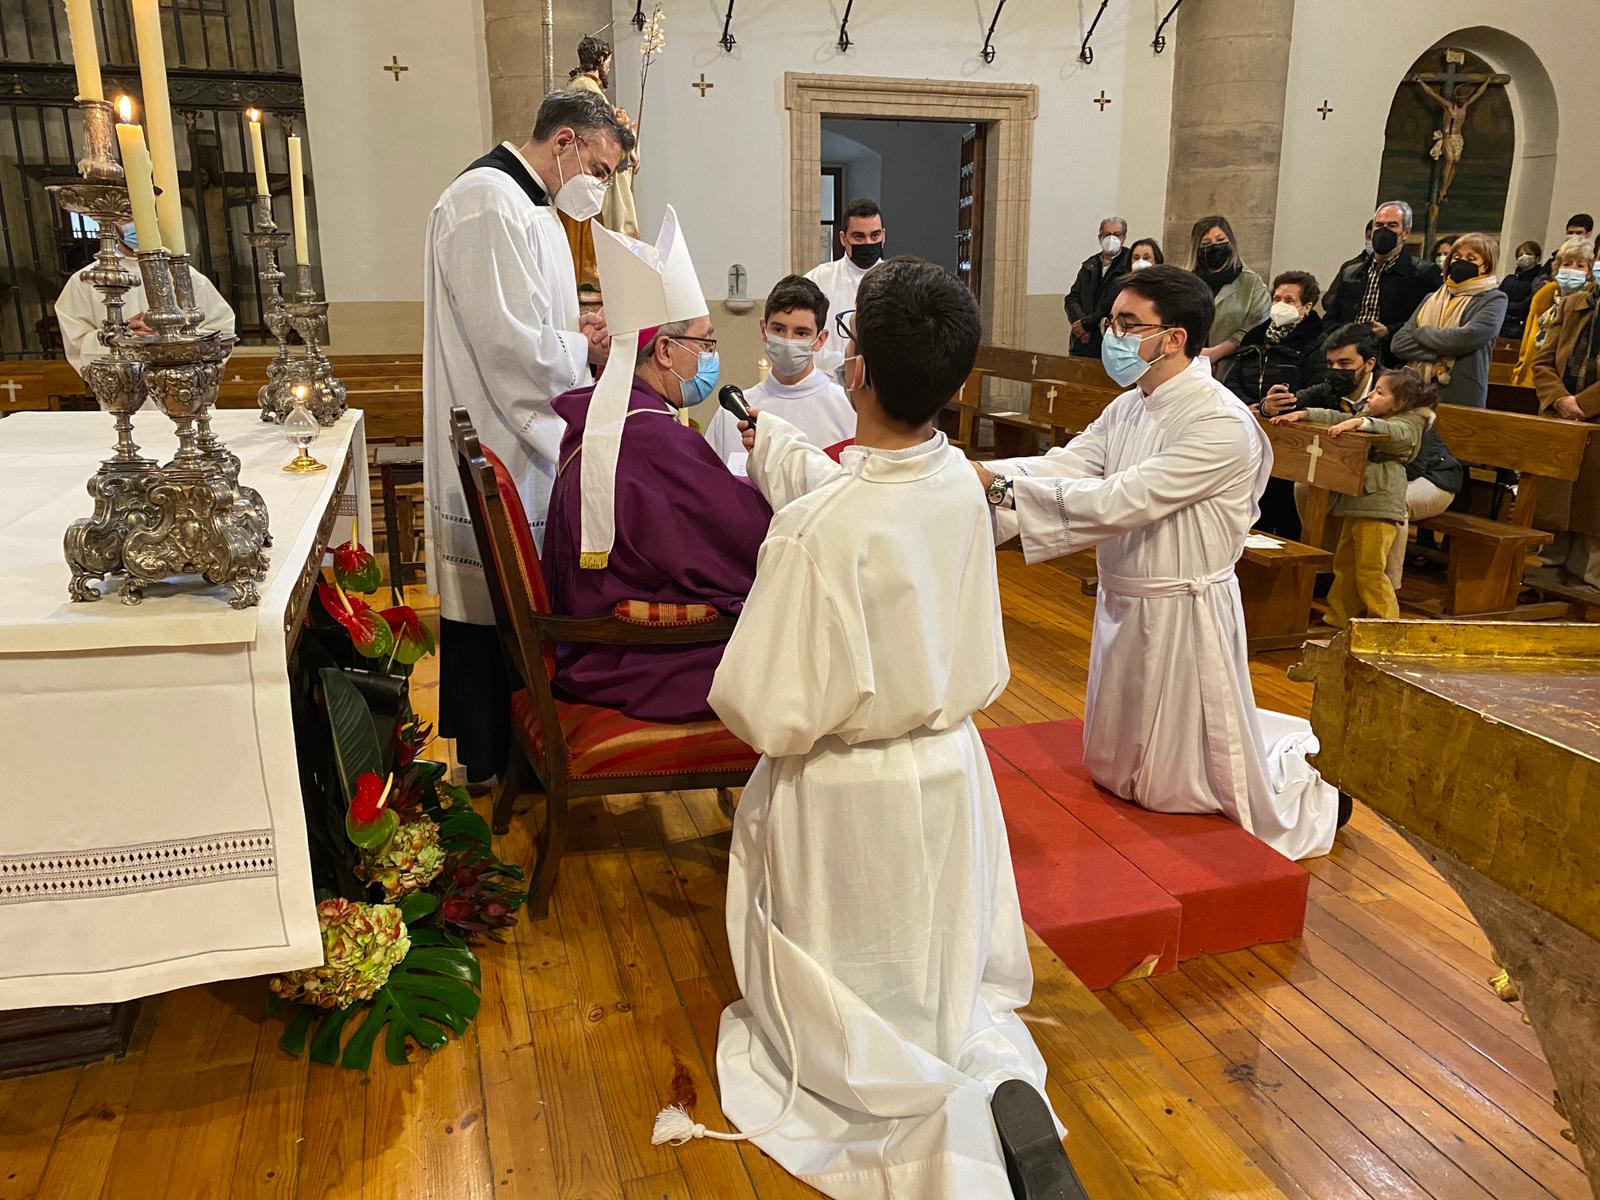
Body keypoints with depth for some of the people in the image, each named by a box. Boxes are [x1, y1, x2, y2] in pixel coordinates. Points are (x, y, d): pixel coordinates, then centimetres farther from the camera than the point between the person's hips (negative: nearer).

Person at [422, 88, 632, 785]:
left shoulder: (529, 204, 16)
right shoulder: (488, 202, -18)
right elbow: (506, 341, -24)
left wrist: (576, 334, 4)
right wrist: (584, 349, -10)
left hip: (528, 440, 11)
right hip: (498, 452, -10)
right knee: (495, 610, 2)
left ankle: (511, 742, 31)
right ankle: (491, 759, 17)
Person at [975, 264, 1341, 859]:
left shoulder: (1221, 425, -23)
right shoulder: (1127, 409, 3)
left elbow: (1119, 502, -29)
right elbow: (1063, 466, -6)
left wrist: (1002, 486, -30)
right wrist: (982, 473, -23)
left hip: (1184, 615, -8)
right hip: (1122, 605, 8)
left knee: (1178, 783, 9)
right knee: (1113, 770, 24)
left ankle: (1309, 798, 38)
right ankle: (1273, 741, 46)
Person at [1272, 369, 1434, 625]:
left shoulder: (1409, 424, -7)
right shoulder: (1368, 416, 20)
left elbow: (1392, 432, -28)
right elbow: (1335, 418, 15)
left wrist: (1358, 422, -41)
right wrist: (1302, 414, 1)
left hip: (1378, 506, -9)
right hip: (1354, 503, 9)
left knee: (1370, 571, -10)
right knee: (1344, 565, 14)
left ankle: (1387, 625, -2)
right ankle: (1338, 621, 23)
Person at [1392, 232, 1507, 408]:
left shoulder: (1493, 299, 3)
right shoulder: (1432, 299, 16)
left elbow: (1465, 339, -15)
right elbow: (1398, 343, 3)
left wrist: (1421, 332, -1)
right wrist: (1439, 355, -11)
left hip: (1462, 399, -4)